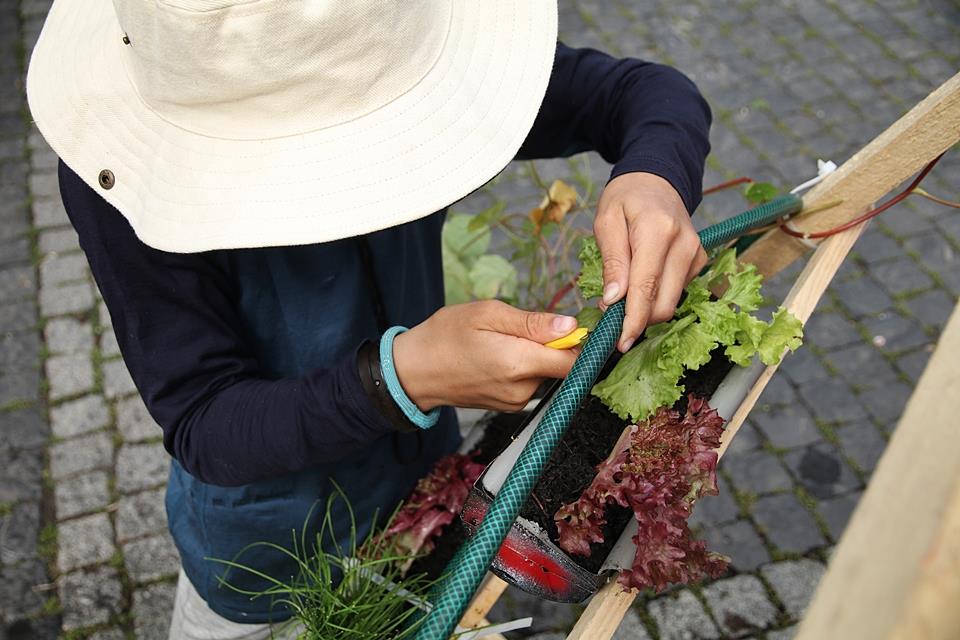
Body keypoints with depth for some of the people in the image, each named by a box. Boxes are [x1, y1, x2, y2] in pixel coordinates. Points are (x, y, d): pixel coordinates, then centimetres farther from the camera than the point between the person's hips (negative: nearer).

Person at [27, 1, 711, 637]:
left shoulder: (416, 55, -27)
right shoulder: (120, 167, -35)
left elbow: (647, 90, -18)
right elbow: (202, 428, -32)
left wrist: (655, 180, -43)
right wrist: (399, 378, -49)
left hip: (424, 476, 3)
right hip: (268, 523, -2)